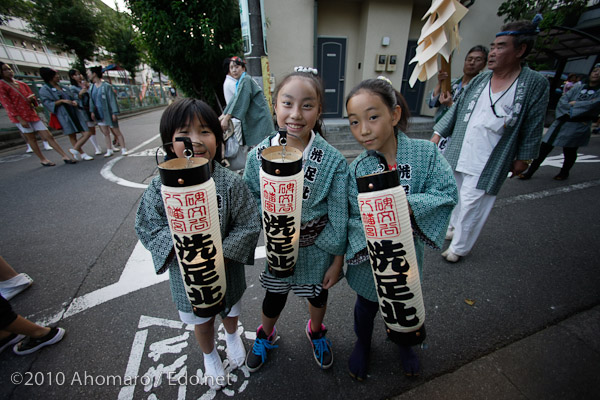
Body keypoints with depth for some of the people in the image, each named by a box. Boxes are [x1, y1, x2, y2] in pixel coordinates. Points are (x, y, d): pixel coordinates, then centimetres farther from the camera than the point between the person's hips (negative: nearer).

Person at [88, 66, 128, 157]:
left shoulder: (106, 86, -10)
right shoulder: (92, 87, 9)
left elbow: (112, 99, -13)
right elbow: (91, 99, 14)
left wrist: (114, 113, -17)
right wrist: (92, 111, 7)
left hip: (108, 113, -6)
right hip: (99, 114, 6)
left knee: (116, 132, 1)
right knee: (105, 133, 9)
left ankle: (123, 149, 6)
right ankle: (109, 150, 14)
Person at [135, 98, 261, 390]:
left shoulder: (231, 182, -22)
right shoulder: (161, 186, -16)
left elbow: (248, 226, -19)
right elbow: (148, 227, -9)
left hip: (227, 268, 0)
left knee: (230, 310, 30)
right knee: (201, 321, 28)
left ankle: (232, 336, 67)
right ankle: (209, 355, 62)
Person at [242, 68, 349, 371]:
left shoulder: (334, 161, -20)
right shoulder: (258, 156, -15)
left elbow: (339, 217, -13)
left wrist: (337, 261, -6)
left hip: (319, 249, 0)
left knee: (318, 293, 26)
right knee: (274, 297, 25)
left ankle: (316, 331, 62)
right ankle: (265, 335, 60)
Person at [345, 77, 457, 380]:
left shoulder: (426, 153, -16)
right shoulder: (355, 169, -20)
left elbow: (448, 193, -18)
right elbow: (354, 218, -17)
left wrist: (410, 205, -32)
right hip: (370, 260, -1)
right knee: (367, 306, 24)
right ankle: (363, 342, 58)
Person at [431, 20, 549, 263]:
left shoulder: (535, 84, -3)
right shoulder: (480, 80, 7)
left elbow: (533, 127, -1)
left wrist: (523, 158, 0)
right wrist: (438, 134, 6)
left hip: (486, 163, -4)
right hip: (458, 155, 5)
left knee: (470, 204, -2)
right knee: (456, 196, 16)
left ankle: (460, 247, 16)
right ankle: (454, 228, 40)